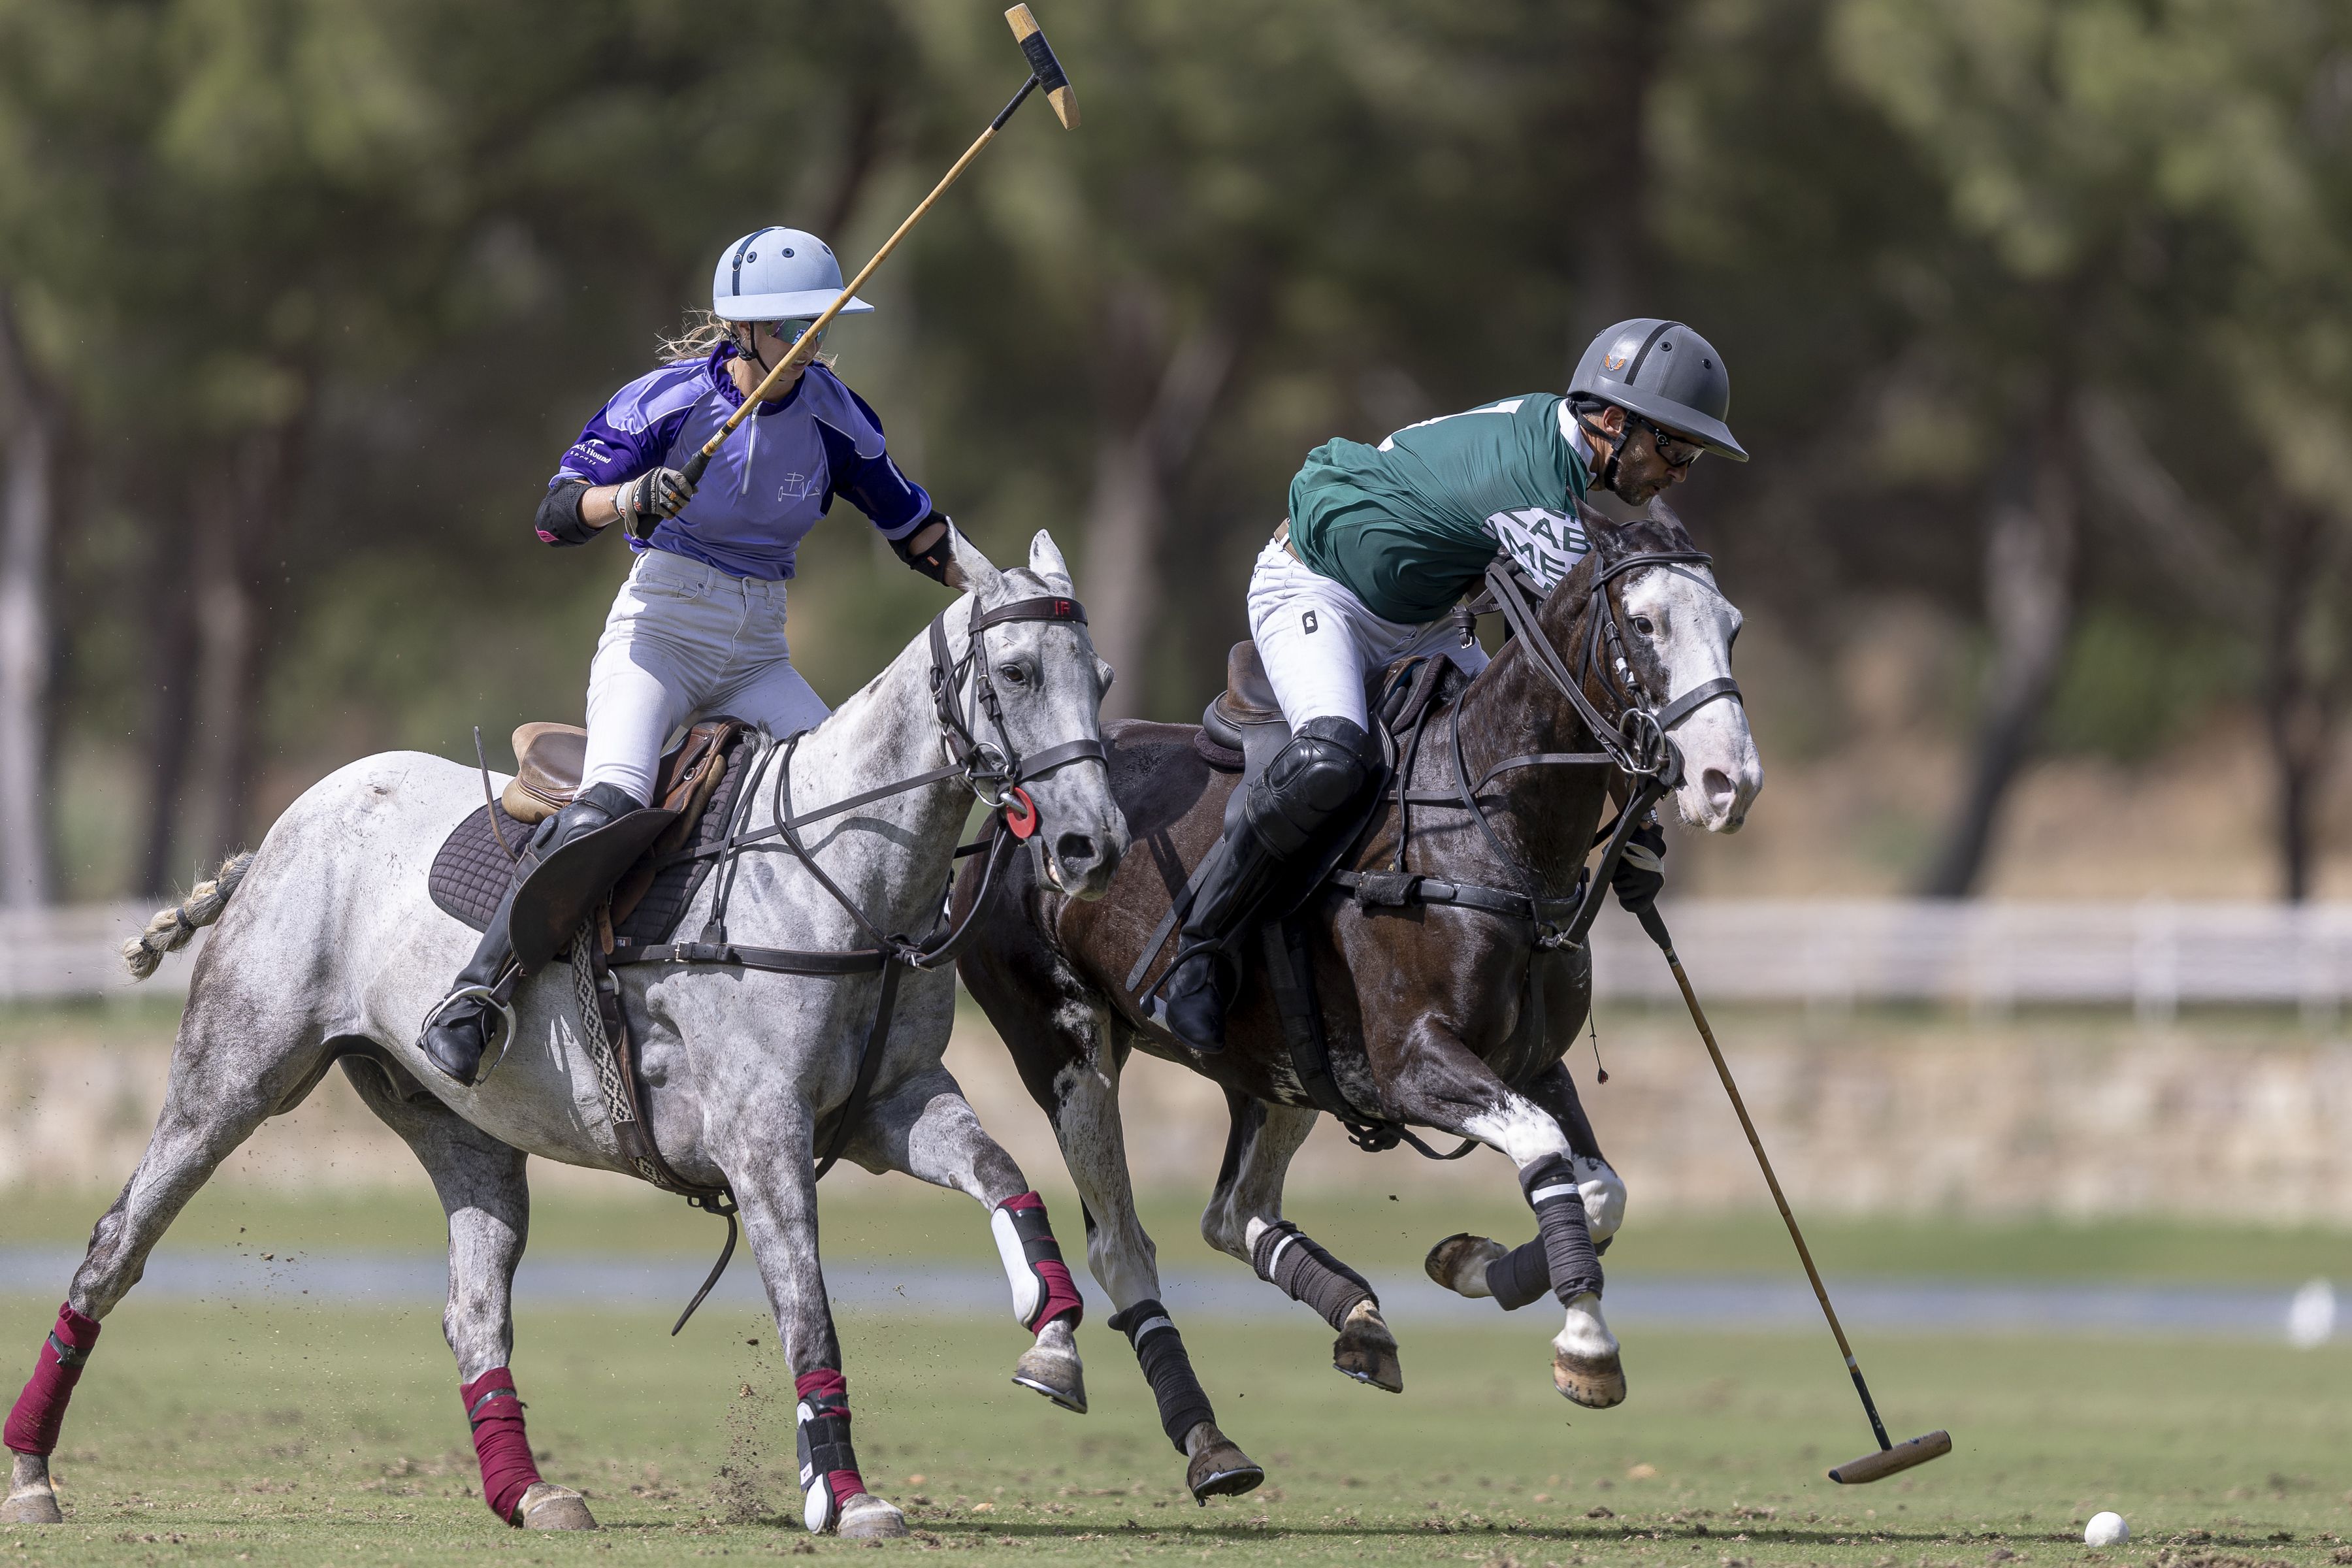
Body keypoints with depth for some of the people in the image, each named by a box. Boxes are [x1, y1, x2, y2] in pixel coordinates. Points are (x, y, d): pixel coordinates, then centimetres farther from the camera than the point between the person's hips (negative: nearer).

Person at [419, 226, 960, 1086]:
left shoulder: (834, 417, 2)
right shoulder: (669, 400, -9)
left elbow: (913, 526, 14)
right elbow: (557, 513, -13)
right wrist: (631, 498, -32)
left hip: (756, 656, 5)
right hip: (659, 632, -5)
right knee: (611, 803, -28)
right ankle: (469, 995, -26)